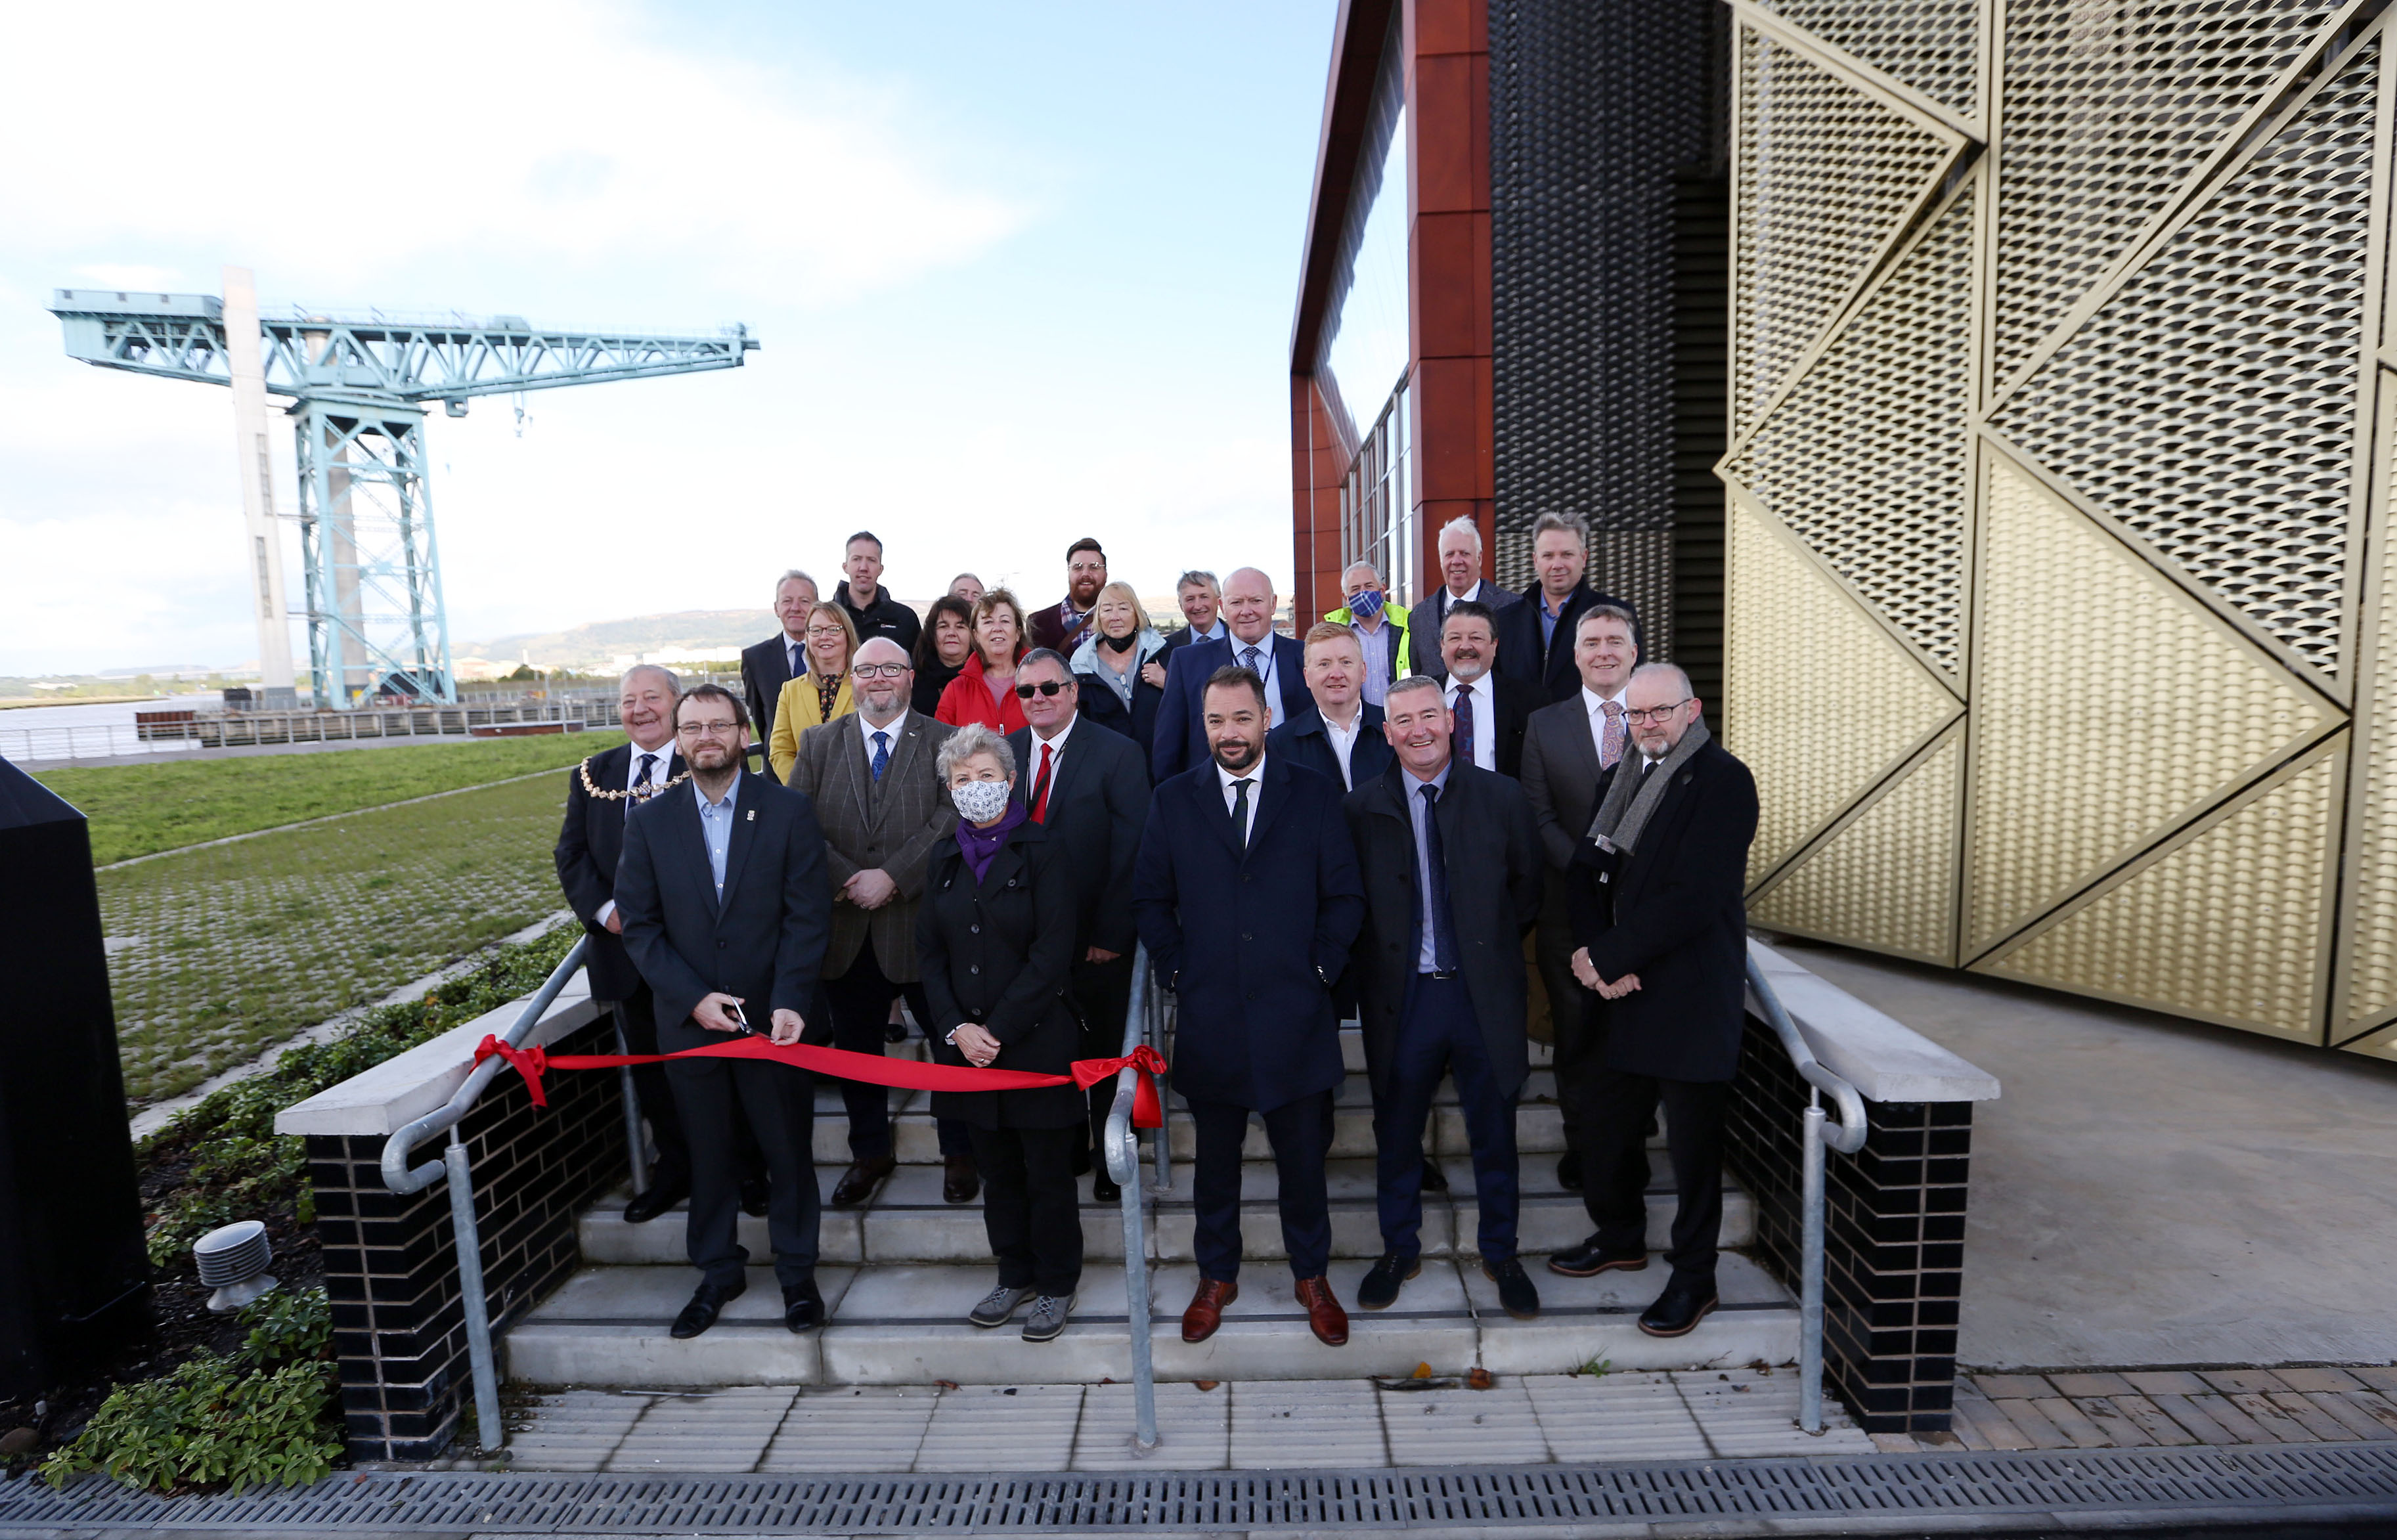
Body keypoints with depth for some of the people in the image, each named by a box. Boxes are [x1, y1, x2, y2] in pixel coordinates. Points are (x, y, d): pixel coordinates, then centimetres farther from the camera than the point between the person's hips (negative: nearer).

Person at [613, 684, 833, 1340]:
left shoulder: (790, 810, -5)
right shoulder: (649, 821, 2)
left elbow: (808, 915, -8)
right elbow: (640, 925, 0)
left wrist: (788, 1003, -17)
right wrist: (694, 999, -11)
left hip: (773, 1016, -2)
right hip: (688, 1019, 2)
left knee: (789, 1148, 10)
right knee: (708, 1154, 15)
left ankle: (796, 1270, 29)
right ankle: (718, 1270, 35)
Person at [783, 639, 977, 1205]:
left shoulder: (944, 743, -2)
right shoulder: (818, 744, 7)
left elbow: (952, 820, -14)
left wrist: (892, 877, -20)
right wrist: (850, 880, -15)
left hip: (922, 922, -3)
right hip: (845, 929, 3)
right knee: (855, 1048, 17)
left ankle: (960, 1152, 29)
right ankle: (870, 1153, 37)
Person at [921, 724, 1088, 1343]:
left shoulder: (1041, 853, -8)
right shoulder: (945, 859, 8)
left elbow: (1052, 955, -13)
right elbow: (931, 953, 7)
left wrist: (998, 1029, -14)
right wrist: (956, 1028, -6)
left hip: (1036, 1040, -4)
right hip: (967, 1043, 5)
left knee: (1048, 1173, 7)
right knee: (997, 1170, 16)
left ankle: (1057, 1285, 26)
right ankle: (1015, 1275, 34)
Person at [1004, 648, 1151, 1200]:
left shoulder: (1119, 754, -7)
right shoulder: (1002, 753, 5)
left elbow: (1130, 851, -10)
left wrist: (1111, 934, -14)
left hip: (1096, 942, -3)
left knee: (1105, 1053, 11)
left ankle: (1112, 1162, 30)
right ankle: (1064, 1150, 36)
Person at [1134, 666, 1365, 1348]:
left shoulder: (1315, 795, 1)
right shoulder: (1172, 801, 3)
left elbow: (1345, 896, 3)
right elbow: (1150, 900, 6)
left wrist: (1320, 968, -6)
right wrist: (1176, 972, -3)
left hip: (1295, 1013, 0)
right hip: (1209, 1016, 1)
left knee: (1303, 1156, 13)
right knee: (1215, 1159, 16)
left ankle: (1311, 1276, 35)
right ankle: (1216, 1277, 37)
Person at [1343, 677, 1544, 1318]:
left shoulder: (1502, 797, -1)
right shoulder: (1361, 808, -2)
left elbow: (1528, 888, 6)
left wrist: (1493, 947, 3)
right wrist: (1378, 961, -3)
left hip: (1484, 994, 0)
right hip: (1402, 997, 0)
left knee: (1494, 1133, 14)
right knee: (1396, 1133, 14)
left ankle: (1500, 1254, 36)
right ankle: (1400, 1251, 36)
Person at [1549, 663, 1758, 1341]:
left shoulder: (1723, 781, -12)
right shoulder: (1623, 780, 13)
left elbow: (1694, 898, -20)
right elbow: (1589, 873, 9)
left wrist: (1608, 956, -16)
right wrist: (1595, 956, -8)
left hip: (1691, 997, -7)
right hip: (1623, 989, 7)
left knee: (1692, 1140, 5)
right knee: (1604, 1119, 17)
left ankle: (1693, 1279, 23)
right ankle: (1619, 1237, 40)